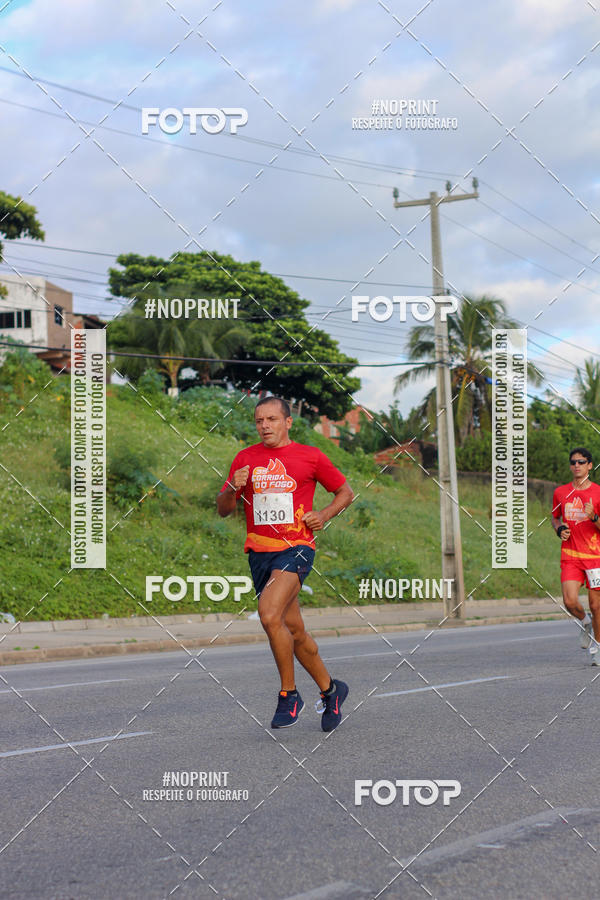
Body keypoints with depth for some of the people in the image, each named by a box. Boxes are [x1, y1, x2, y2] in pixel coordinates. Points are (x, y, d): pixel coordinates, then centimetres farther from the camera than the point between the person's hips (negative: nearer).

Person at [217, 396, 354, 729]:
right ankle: (330, 689, 30)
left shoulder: (310, 456, 1)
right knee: (294, 630, 11)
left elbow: (345, 493, 13)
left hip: (296, 548, -5)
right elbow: (223, 510, 10)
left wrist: (324, 515, -4)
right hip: (259, 552, 5)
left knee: (269, 614, -25)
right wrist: (232, 489, -10)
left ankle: (289, 694, -9)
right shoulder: (246, 458, 9)